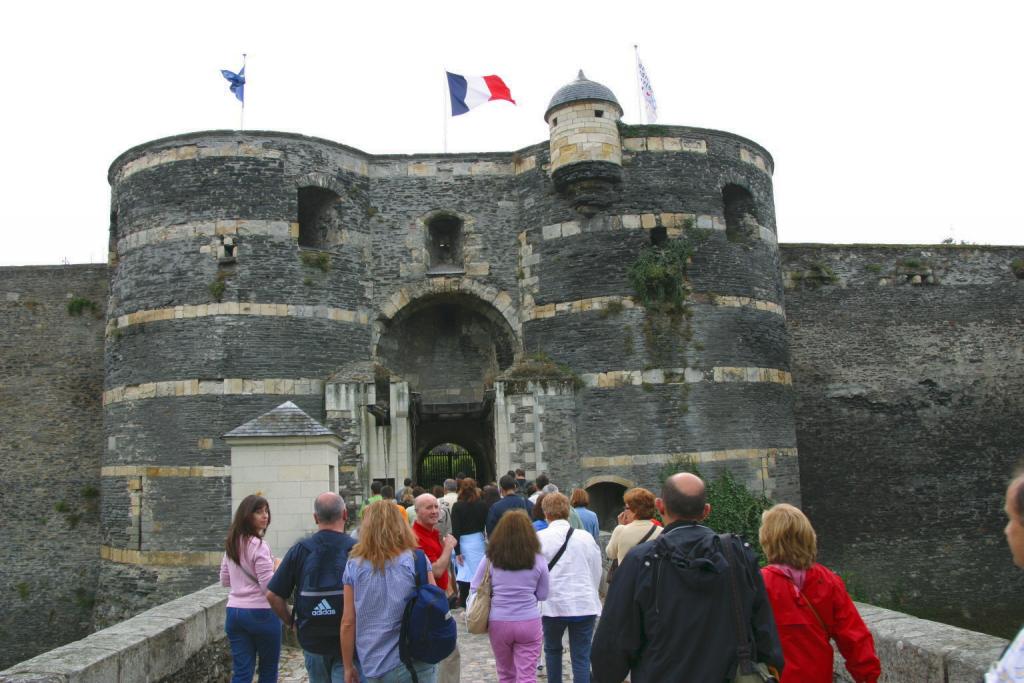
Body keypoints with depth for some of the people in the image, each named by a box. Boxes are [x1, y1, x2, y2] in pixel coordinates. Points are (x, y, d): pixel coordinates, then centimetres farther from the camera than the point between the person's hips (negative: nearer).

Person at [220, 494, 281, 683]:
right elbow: (269, 587, -18)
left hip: (234, 611, 7)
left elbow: (225, 580, 18)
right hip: (261, 613, -7)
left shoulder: (231, 544, 8)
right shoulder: (259, 546, -16)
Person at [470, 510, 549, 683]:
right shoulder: (538, 561, -3)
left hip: (499, 623, 1)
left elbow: (474, 589, 2)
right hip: (529, 623, -1)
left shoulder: (491, 559, -3)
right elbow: (543, 595, 4)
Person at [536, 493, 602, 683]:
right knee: (581, 657, 6)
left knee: (552, 650, 23)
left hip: (554, 604, -1)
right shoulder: (586, 537, -2)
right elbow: (597, 572, 7)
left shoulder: (539, 538, -8)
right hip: (584, 605, 1)